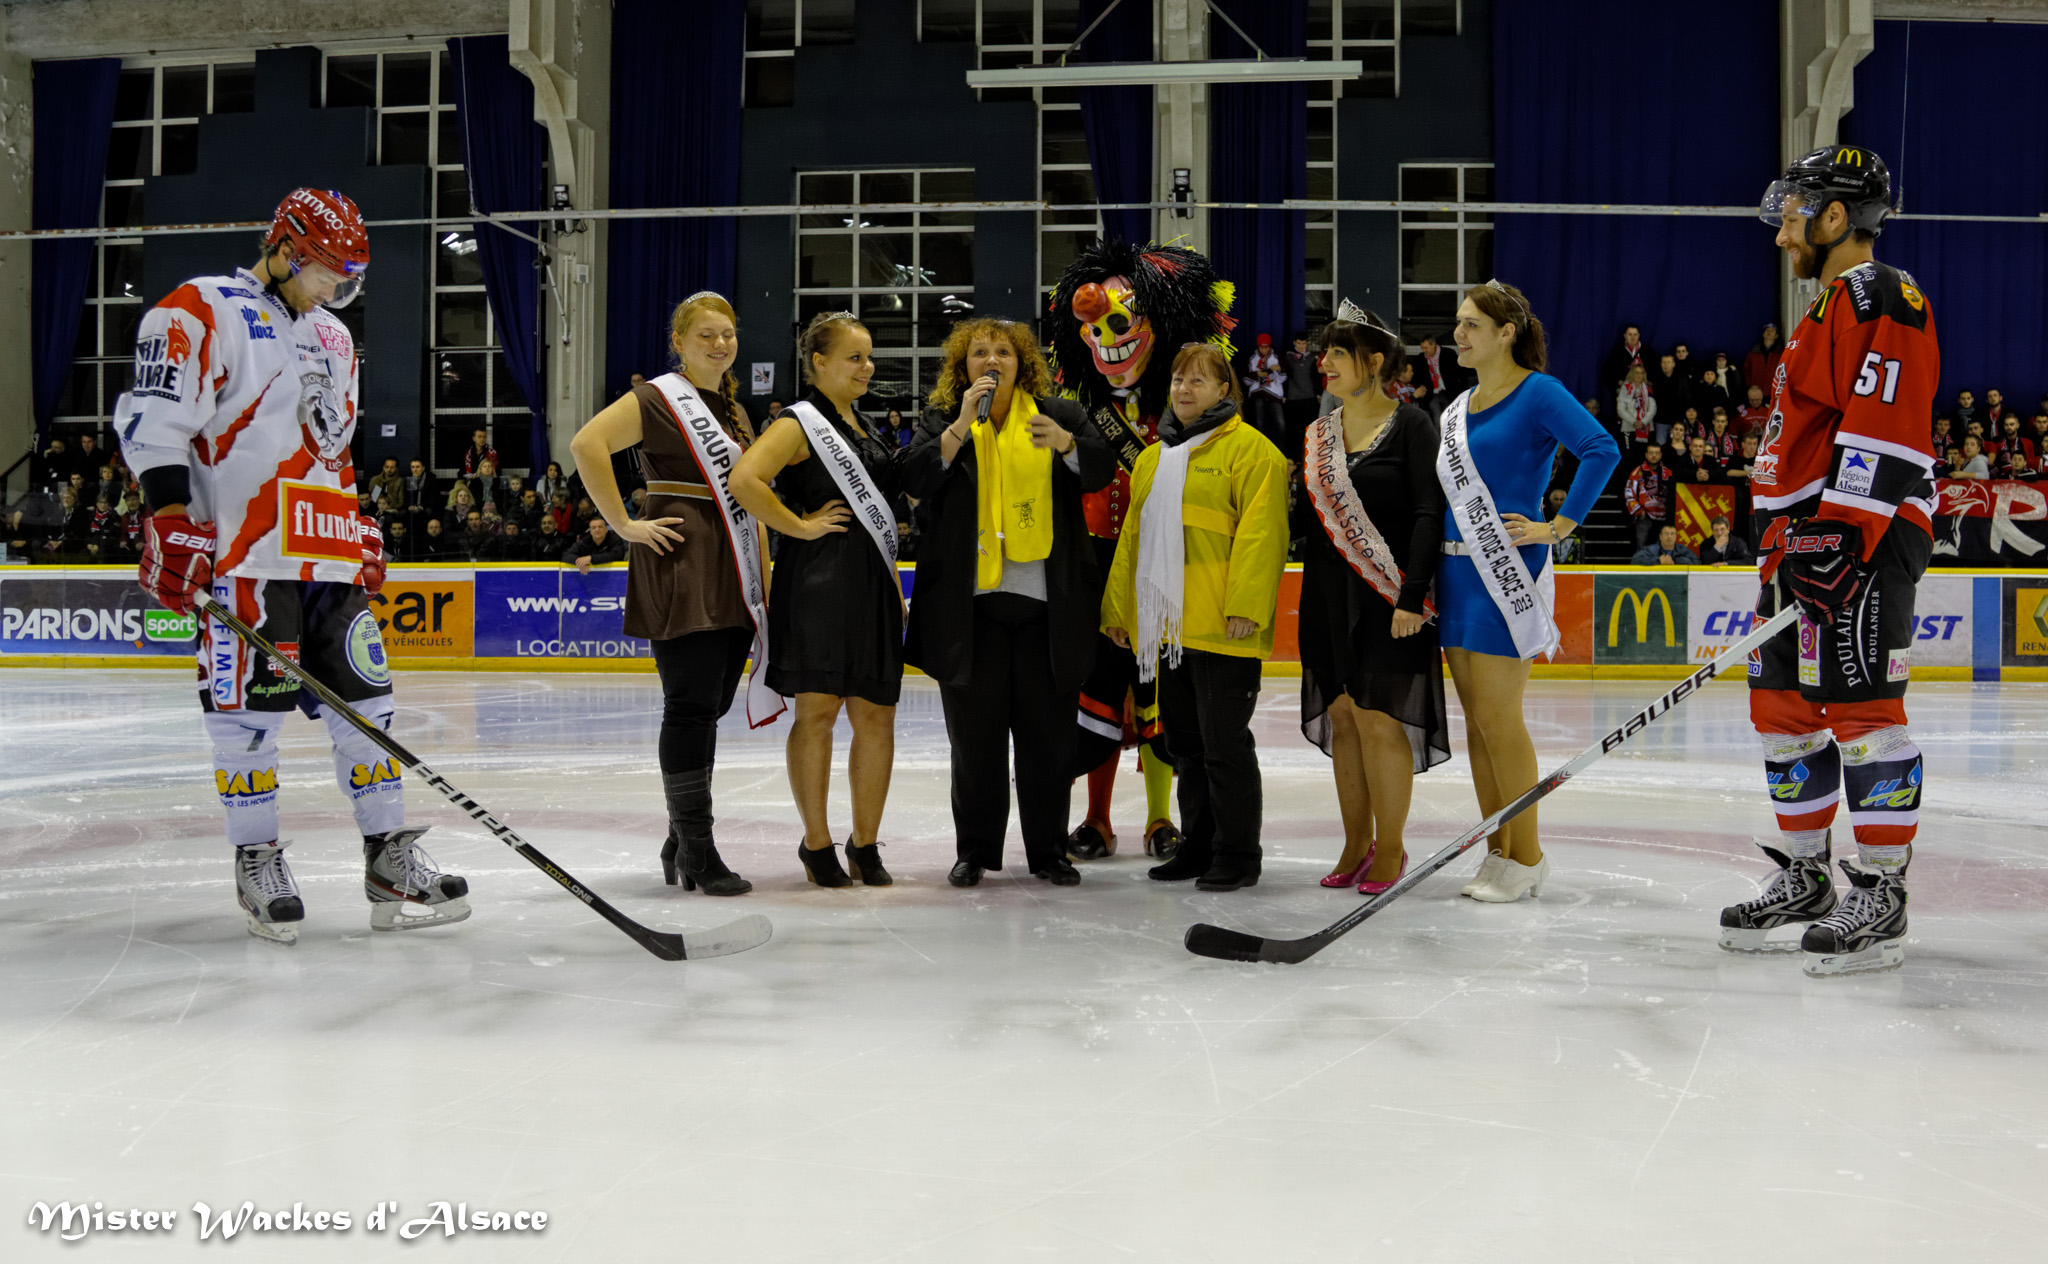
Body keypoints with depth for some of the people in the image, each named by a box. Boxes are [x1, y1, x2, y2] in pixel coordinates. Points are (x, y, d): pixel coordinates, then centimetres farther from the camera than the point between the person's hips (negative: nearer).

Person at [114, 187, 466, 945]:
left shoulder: (334, 339, 22)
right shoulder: (201, 313, -3)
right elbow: (155, 422, -11)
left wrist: (362, 535, 23)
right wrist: (173, 524, -18)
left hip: (332, 560, 7)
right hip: (246, 555, -7)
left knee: (364, 702, 5)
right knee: (250, 710, -2)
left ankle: (390, 861, 10)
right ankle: (258, 864, 11)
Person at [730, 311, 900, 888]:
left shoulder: (861, 425, 20)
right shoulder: (800, 422, -5)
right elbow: (743, 480, -21)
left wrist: (894, 584, 19)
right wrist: (800, 526, -13)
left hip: (872, 583, 7)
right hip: (818, 581, -7)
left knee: (876, 715, 6)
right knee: (817, 712, -2)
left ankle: (866, 845, 16)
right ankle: (817, 844, 9)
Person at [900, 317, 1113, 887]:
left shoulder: (1060, 415, 10)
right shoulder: (942, 421, 9)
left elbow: (1101, 471, -1)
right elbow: (915, 478, -6)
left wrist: (1065, 442, -20)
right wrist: (962, 425, -15)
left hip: (1047, 604, 0)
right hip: (969, 603, 0)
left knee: (1048, 732, 4)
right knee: (975, 732, 5)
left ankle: (1049, 850, 16)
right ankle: (975, 850, 16)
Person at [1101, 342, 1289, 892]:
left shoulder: (1250, 450, -5)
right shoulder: (1152, 459, 19)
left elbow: (1260, 534, -13)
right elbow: (1132, 538, 22)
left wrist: (1244, 607, -21)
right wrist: (1118, 608, 17)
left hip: (1222, 631, -7)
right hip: (1167, 628, 8)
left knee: (1224, 744, -4)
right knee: (1185, 743, 14)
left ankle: (1238, 855, 6)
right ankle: (1198, 847, 24)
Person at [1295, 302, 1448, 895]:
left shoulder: (1410, 425, -6)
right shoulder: (1319, 434, 13)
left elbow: (1429, 513, -12)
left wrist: (1413, 596, -19)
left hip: (1386, 597, -6)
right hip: (1327, 596, 6)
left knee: (1379, 721, -5)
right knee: (1342, 719, 9)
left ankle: (1390, 848, 7)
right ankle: (1356, 845, 18)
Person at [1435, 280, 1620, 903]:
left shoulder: (1537, 392, -8)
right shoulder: (1459, 406, 15)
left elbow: (1601, 449, -21)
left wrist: (1559, 527, -19)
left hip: (1507, 571, -8)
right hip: (1457, 571, 8)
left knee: (1497, 715, -7)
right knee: (1475, 716, 10)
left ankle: (1527, 858, 4)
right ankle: (1499, 853, 18)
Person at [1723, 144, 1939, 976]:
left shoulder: (1880, 298, -10)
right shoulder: (1829, 309, 24)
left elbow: (1883, 434, -21)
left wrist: (1842, 541, -26)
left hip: (1859, 539, -11)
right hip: (1804, 541, 11)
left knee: (1860, 707, -9)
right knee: (1784, 706, 13)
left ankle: (1879, 895, -4)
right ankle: (1804, 875, 24)